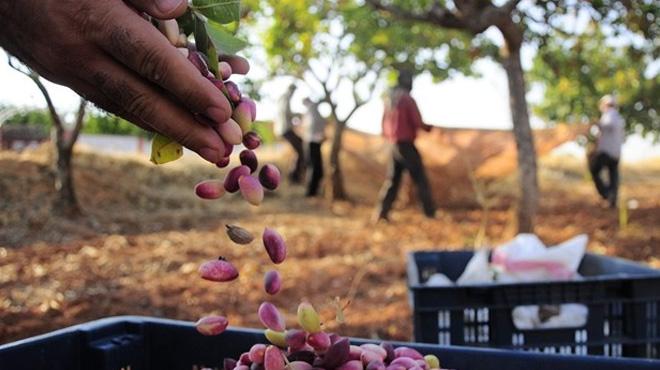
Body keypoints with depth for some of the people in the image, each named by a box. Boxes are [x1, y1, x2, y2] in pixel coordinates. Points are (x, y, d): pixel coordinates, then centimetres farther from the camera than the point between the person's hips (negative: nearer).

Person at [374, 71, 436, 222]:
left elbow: (385, 124, 12)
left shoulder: (389, 100, 8)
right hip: (407, 145, -6)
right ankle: (430, 213, 3)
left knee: (392, 180, 11)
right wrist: (429, 128, 4)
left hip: (393, 146, 6)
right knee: (420, 180, 1)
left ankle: (382, 212, 4)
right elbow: (418, 123, -14)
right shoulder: (408, 99, -12)